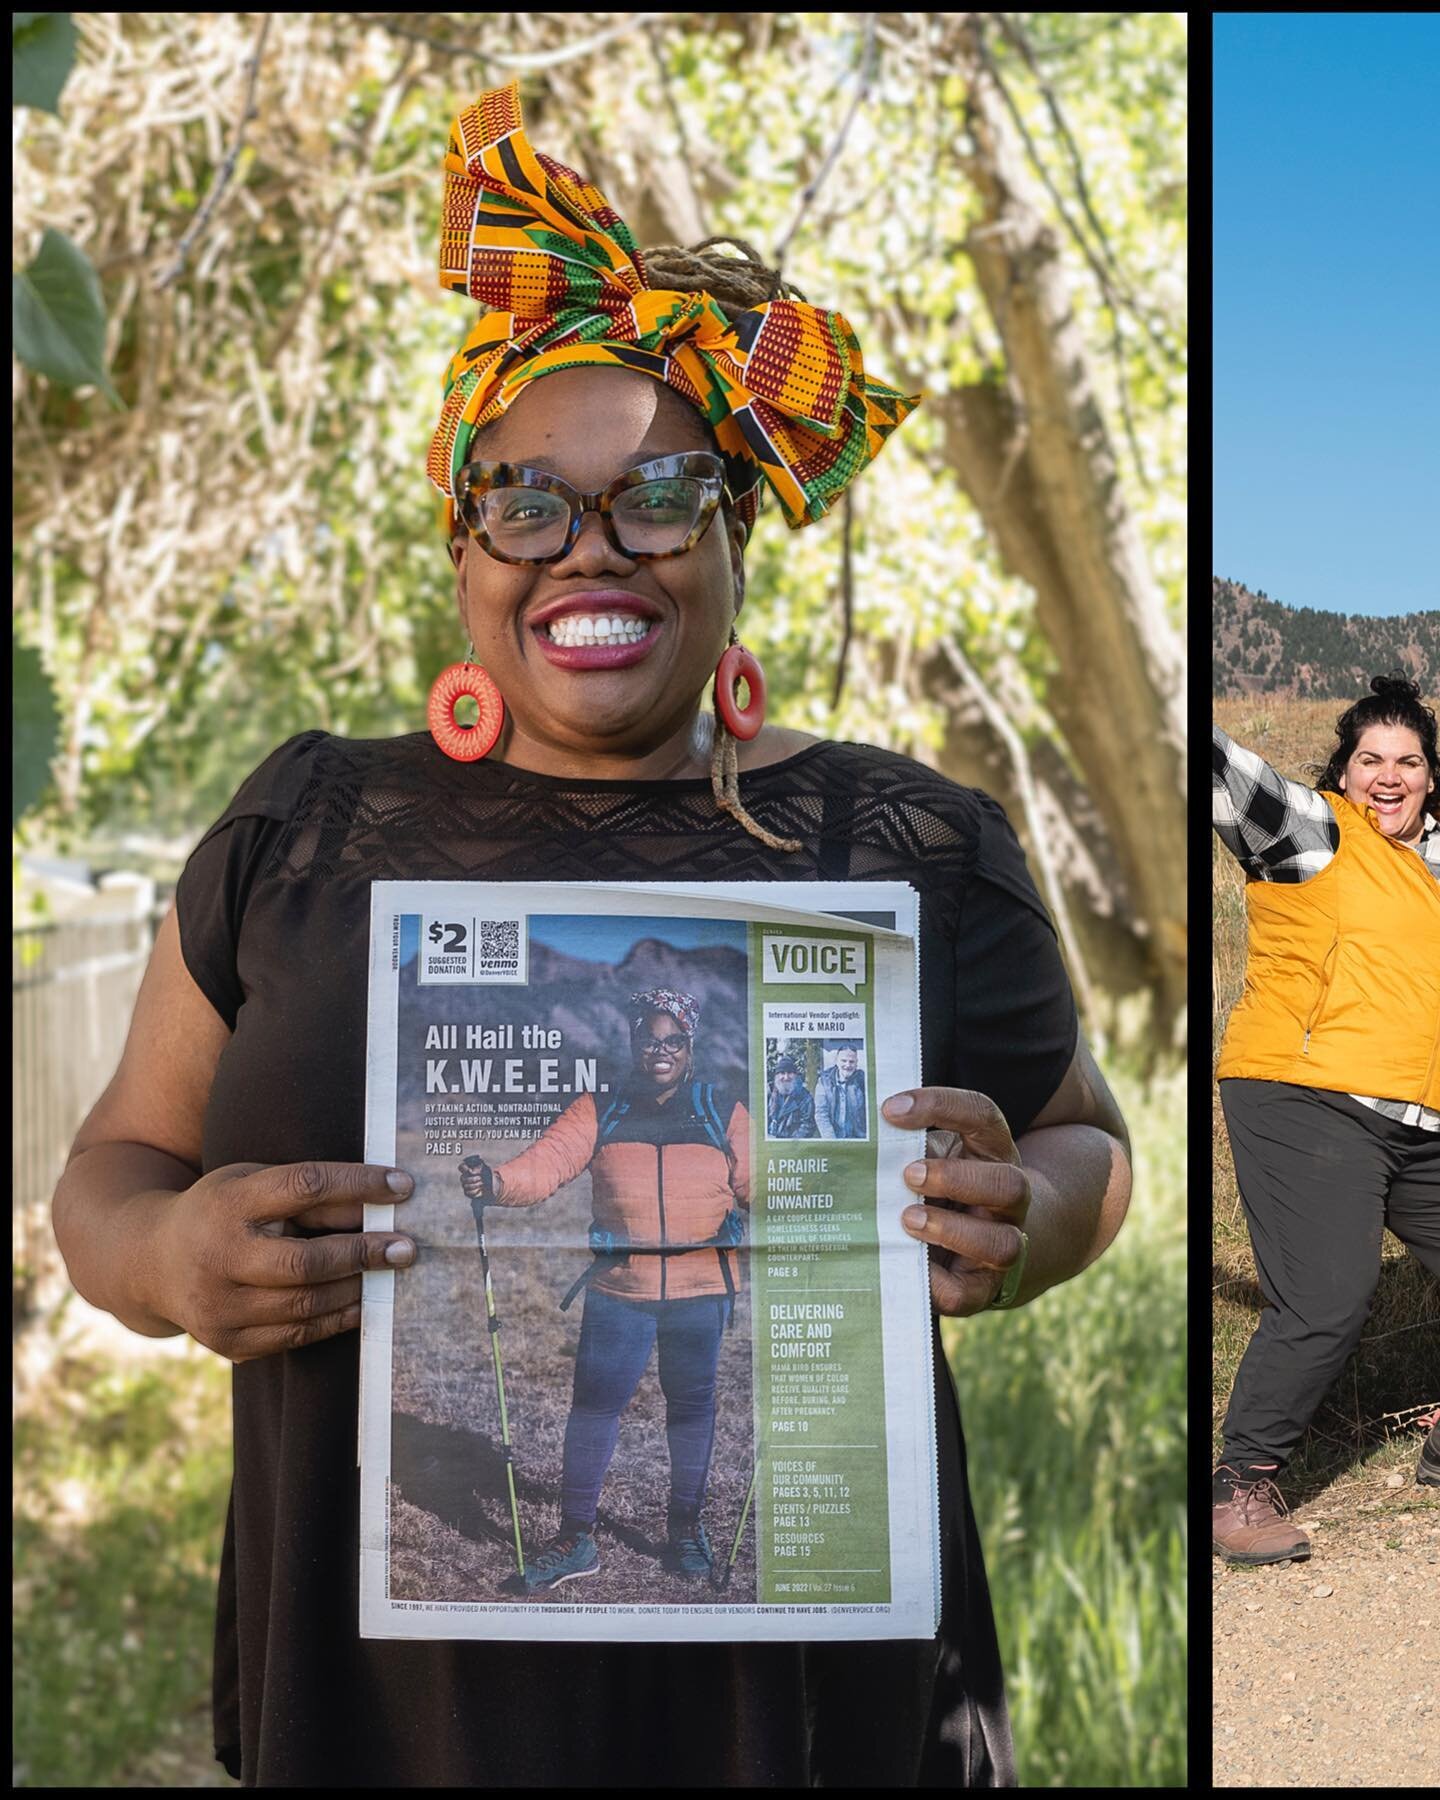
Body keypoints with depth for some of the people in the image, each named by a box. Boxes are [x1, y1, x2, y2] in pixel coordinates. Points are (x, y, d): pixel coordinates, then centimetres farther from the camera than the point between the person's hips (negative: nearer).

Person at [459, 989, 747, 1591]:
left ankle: (686, 1526, 27)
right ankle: (574, 1537, 6)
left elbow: (757, 1183, 1)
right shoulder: (599, 1112, 4)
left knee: (691, 1403, 11)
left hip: (701, 1287, 1)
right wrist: (498, 1182, -29)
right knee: (595, 1403, -3)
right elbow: (547, 1162, -9)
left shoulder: (722, 1113, 7)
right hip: (618, 1288, -1)